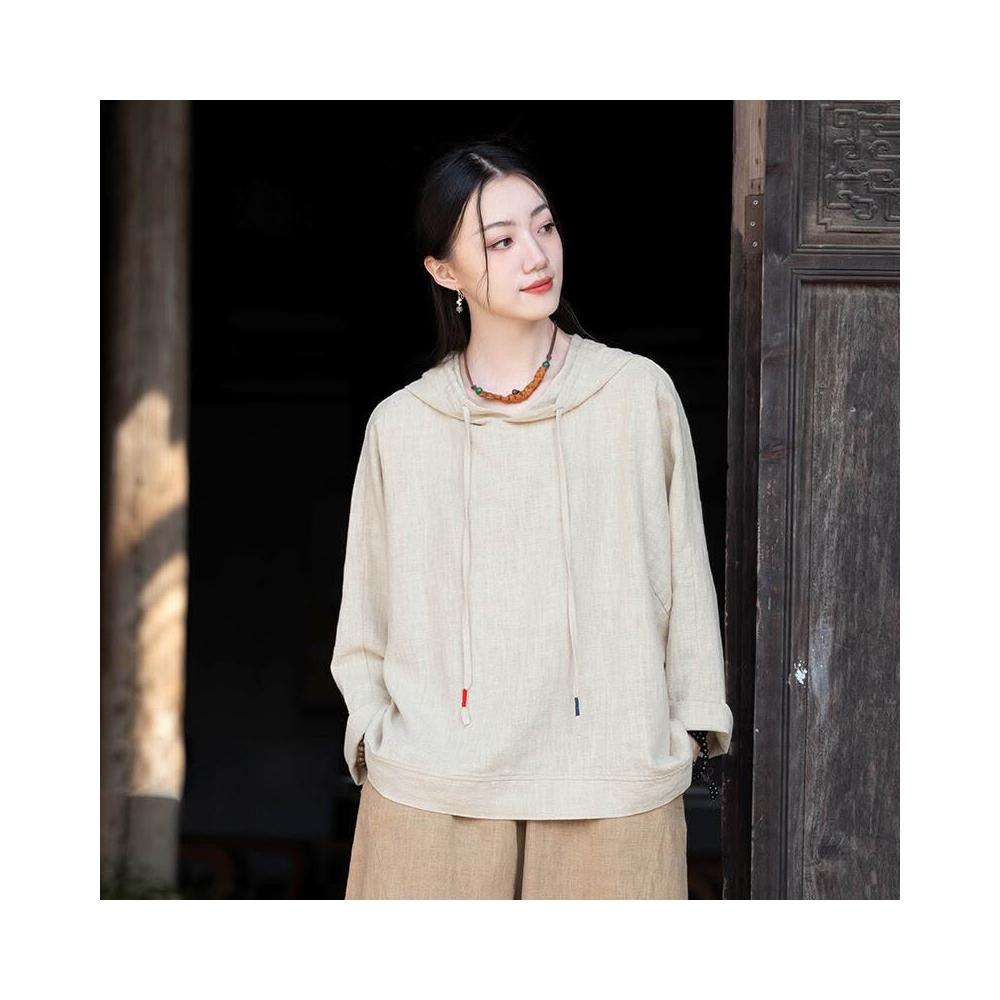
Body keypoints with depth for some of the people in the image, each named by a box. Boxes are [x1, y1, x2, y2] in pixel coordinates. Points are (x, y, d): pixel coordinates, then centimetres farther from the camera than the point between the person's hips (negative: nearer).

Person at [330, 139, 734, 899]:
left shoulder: (639, 395, 3)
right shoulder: (402, 425, 5)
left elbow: (685, 575, 7)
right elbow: (366, 615, 12)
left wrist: (690, 724, 4)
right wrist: (373, 731, 2)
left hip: (613, 788, 0)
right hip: (432, 792, 1)